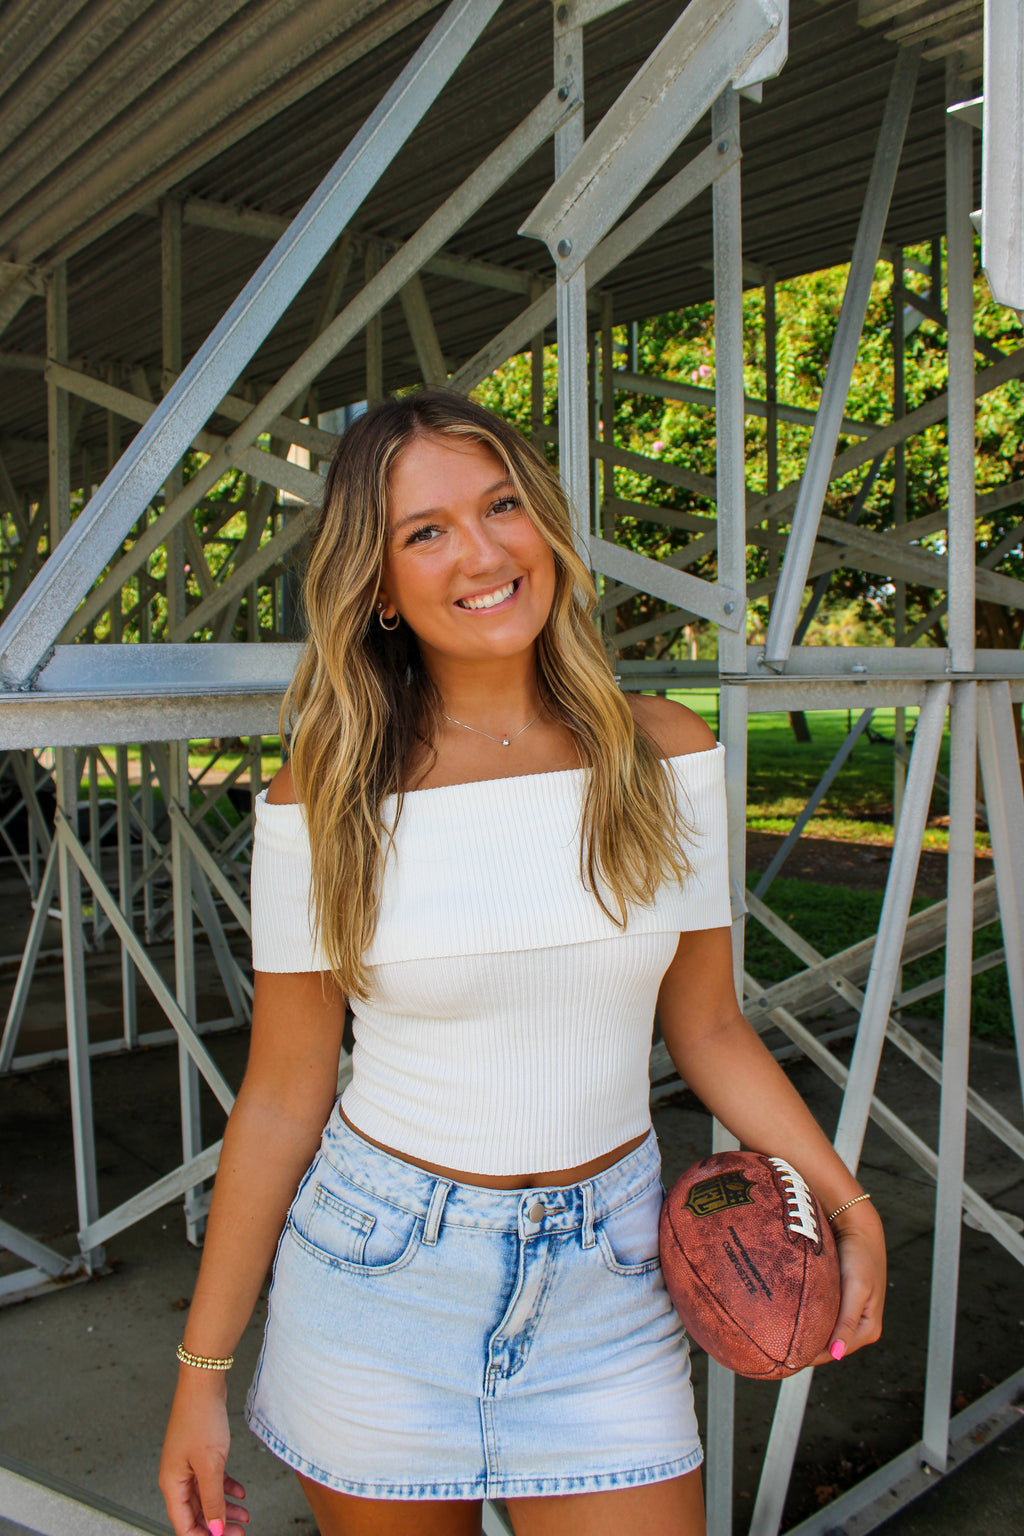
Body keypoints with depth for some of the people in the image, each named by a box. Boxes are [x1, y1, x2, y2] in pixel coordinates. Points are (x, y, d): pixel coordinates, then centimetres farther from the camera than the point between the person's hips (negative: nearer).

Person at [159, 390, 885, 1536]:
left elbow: (707, 1025, 4)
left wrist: (845, 1199, -4)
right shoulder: (321, 799, -11)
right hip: (375, 1271, -1)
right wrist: (201, 1369, 0)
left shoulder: (665, 756, -6)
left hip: (604, 1277, 2)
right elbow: (281, 1098, -5)